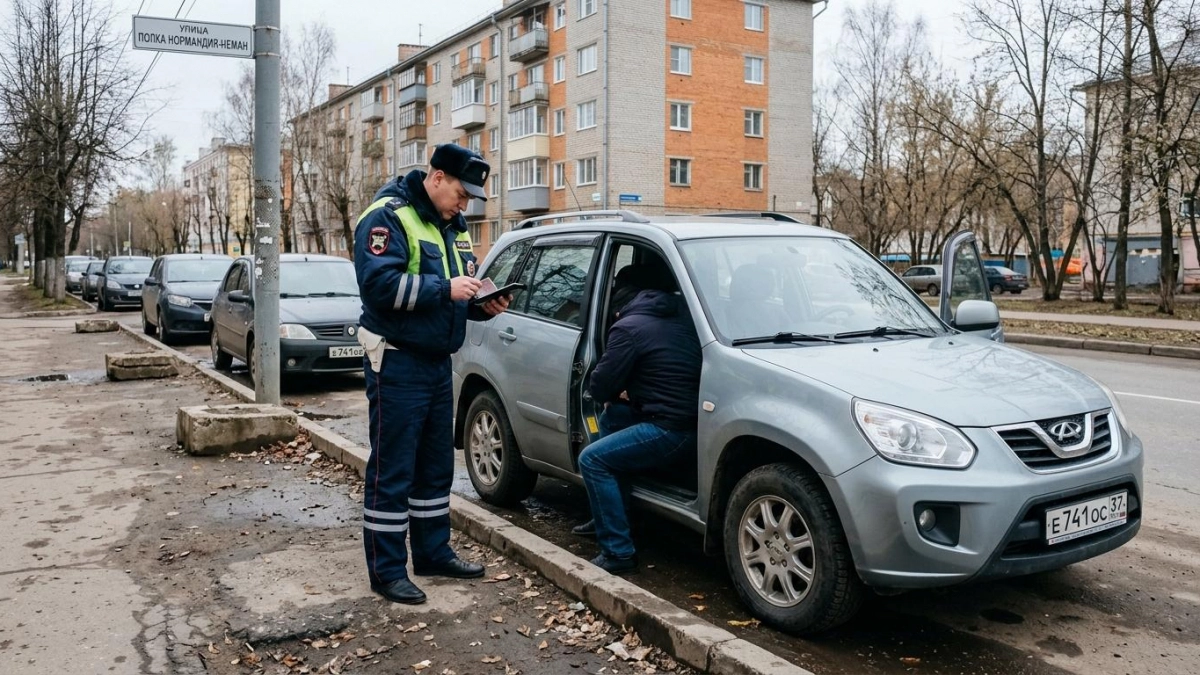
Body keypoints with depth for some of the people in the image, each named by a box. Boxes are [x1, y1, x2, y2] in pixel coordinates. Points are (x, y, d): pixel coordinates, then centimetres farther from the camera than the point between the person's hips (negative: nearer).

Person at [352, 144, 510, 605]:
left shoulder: (450, 226, 15)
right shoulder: (387, 217, -12)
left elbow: (458, 295, 20)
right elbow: (380, 284, -25)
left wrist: (483, 305, -1)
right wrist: (445, 289, -24)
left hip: (437, 361, 9)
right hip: (398, 363, -9)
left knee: (436, 466, 16)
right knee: (392, 472, -2)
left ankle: (433, 552, 29)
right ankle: (387, 572, 8)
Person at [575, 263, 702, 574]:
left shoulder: (629, 328, -11)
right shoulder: (682, 312, 12)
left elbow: (599, 387, -7)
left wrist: (615, 391, 16)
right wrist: (626, 390, 16)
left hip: (673, 429, -9)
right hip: (692, 414, 9)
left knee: (592, 460, -4)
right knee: (611, 417, 24)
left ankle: (618, 552, -4)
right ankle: (608, 517, 30)